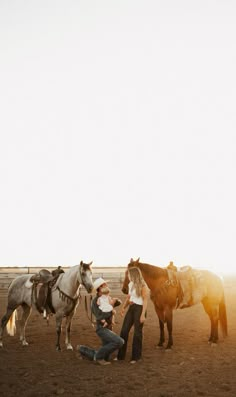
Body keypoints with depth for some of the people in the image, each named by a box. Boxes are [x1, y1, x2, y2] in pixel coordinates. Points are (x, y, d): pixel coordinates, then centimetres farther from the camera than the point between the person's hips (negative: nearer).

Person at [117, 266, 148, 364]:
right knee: (124, 331, 6)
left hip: (139, 309, -7)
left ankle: (136, 357, 14)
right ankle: (121, 355, 15)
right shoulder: (131, 284, 9)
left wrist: (143, 315, -20)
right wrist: (123, 307, 2)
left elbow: (145, 301, -14)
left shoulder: (142, 286, -13)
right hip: (131, 308, 7)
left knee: (137, 333, 2)